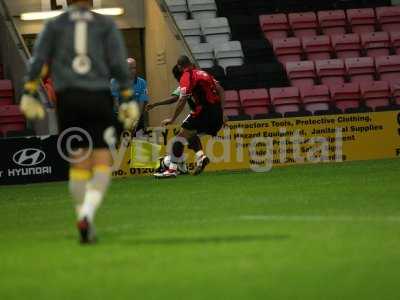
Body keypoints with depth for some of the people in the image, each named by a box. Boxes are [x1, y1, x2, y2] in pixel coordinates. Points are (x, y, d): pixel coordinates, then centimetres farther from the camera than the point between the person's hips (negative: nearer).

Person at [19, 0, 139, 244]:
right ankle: (87, 213, -24)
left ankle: (85, 223, 7)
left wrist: (30, 94, 3)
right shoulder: (106, 24, 8)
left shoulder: (55, 25, 11)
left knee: (79, 164, 8)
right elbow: (118, 63, 1)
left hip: (68, 98, 2)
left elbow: (38, 60, 2)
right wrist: (128, 99, 1)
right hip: (99, 97, -2)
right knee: (102, 164, -2)